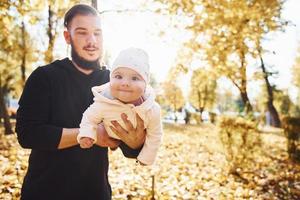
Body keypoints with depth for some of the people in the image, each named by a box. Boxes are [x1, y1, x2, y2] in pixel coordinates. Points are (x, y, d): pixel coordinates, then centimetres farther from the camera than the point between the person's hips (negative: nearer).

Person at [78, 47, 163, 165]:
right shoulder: (103, 104, -39)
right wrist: (86, 134, -36)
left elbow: (155, 136, -20)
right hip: (111, 138, 0)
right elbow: (89, 118, -17)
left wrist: (146, 158, -11)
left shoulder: (152, 110, -39)